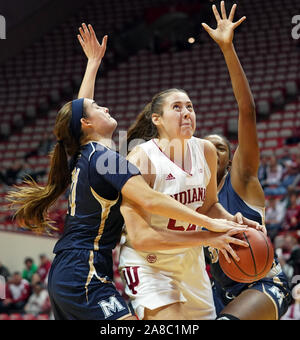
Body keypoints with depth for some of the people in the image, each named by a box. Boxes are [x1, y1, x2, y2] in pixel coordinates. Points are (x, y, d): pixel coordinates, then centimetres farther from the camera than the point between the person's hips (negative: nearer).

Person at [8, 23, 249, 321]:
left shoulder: (81, 156, 13)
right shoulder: (104, 158, -12)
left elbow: (78, 108, 32)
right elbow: (149, 200, -25)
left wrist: (94, 61, 42)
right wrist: (209, 224, -26)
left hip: (62, 274, 10)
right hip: (85, 277, -10)